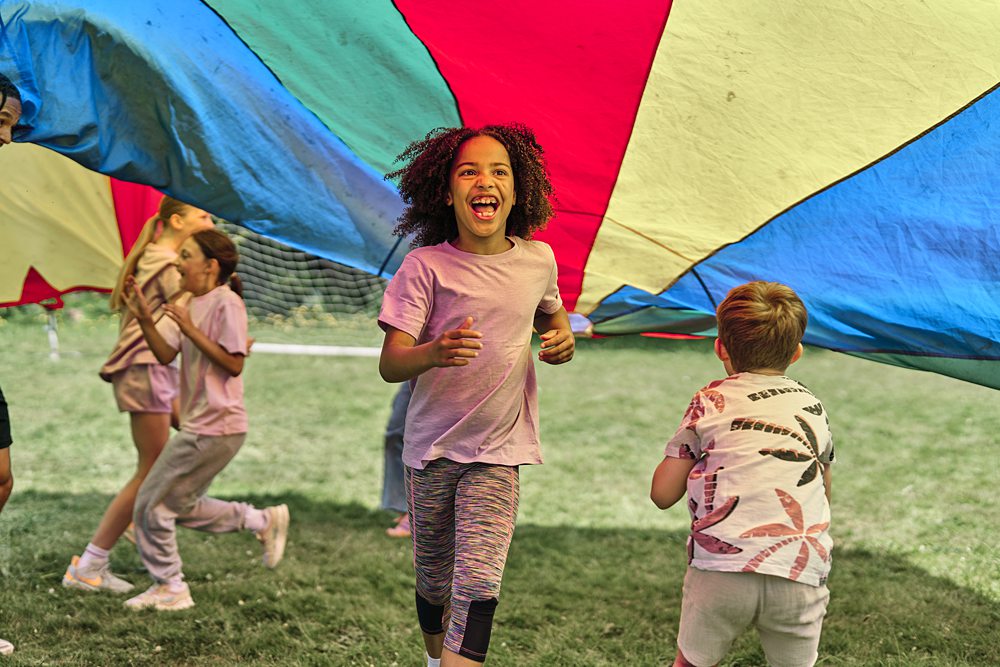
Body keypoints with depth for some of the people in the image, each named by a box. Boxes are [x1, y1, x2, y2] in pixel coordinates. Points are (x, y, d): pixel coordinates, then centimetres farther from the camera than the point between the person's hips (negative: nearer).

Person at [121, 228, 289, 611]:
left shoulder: (226, 303, -14)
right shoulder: (194, 304, 13)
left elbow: (234, 364, -20)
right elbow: (166, 355, 11)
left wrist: (190, 329, -23)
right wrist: (145, 319, -3)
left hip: (215, 428, -10)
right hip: (198, 425, 10)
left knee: (152, 505, -2)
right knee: (181, 505, 18)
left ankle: (169, 589, 11)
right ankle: (264, 522, 24)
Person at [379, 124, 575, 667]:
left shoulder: (537, 259, -2)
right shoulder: (425, 266, -12)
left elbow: (551, 314, 20)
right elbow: (389, 364, -16)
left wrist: (563, 342, -4)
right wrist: (435, 352, -38)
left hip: (498, 448, 0)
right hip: (432, 445, 0)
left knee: (478, 584, -15)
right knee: (433, 578, 16)